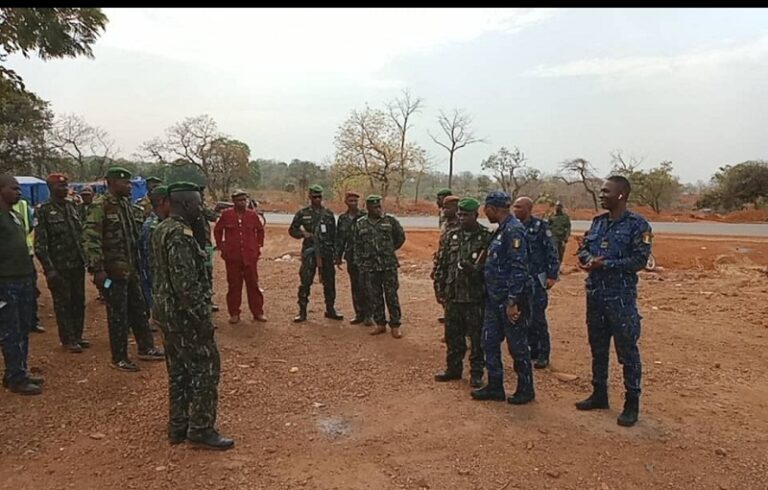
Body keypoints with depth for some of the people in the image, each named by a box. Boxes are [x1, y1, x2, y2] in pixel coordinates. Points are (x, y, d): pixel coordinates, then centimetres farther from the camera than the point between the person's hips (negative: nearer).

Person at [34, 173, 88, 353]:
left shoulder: (72, 206, 8)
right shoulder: (43, 210, -8)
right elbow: (40, 244, -11)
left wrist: (87, 258, 8)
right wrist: (49, 269, -16)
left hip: (78, 264, 5)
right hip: (59, 267, -5)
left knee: (79, 301, 12)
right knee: (63, 303, 6)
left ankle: (77, 335, 25)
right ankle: (68, 339, 18)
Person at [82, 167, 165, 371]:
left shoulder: (128, 205, 11)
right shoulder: (100, 206, -13)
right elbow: (90, 240, -19)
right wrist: (97, 269, -24)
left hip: (131, 269, 8)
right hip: (113, 271, -8)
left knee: (139, 310, 16)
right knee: (118, 315, 1)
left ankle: (146, 348, 29)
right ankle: (119, 358, 14)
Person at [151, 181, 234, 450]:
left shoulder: (161, 230, 11)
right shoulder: (180, 235, -21)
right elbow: (186, 284, -26)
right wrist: (204, 318, -21)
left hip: (168, 314, 10)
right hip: (185, 316, -10)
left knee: (179, 371, 17)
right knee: (206, 369, 0)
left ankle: (178, 427, 27)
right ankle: (201, 430, 9)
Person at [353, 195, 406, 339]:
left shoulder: (390, 220, -1)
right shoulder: (360, 224, 5)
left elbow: (401, 237, 11)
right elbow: (357, 245, 9)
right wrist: (360, 264, 4)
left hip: (389, 265, -2)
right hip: (369, 267, 2)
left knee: (392, 296, 1)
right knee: (374, 297, 8)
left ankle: (395, 325, 11)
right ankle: (380, 324, 21)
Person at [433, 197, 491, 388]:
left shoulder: (487, 238, -6)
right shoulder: (450, 237, 8)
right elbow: (441, 265, 10)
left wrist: (474, 269, -23)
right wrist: (439, 289, 6)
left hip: (476, 297, -4)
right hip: (452, 296, 4)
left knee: (477, 337, 5)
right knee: (452, 335, 14)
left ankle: (476, 373, 19)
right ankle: (453, 368, 29)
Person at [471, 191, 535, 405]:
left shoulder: (514, 230, -18)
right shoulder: (501, 230, 13)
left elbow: (518, 268, -23)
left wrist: (512, 301, -23)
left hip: (510, 300, -10)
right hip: (495, 299, 10)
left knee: (517, 347, 4)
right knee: (489, 342, 14)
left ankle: (525, 390, 20)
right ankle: (495, 387, 25)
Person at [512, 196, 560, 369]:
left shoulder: (540, 227, -9)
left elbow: (552, 252, -9)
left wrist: (552, 276, -12)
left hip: (536, 279, -5)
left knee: (537, 318, -2)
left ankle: (543, 355, 10)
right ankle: (532, 350, 24)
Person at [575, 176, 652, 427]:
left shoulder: (637, 224, -10)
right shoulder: (598, 221, 10)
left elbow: (640, 260, -16)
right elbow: (583, 248, 13)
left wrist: (605, 264, -20)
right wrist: (588, 258, -10)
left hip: (621, 297, -7)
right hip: (594, 294, 7)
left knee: (627, 351, 2)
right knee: (598, 348, 17)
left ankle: (632, 403, 16)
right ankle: (599, 394, 31)